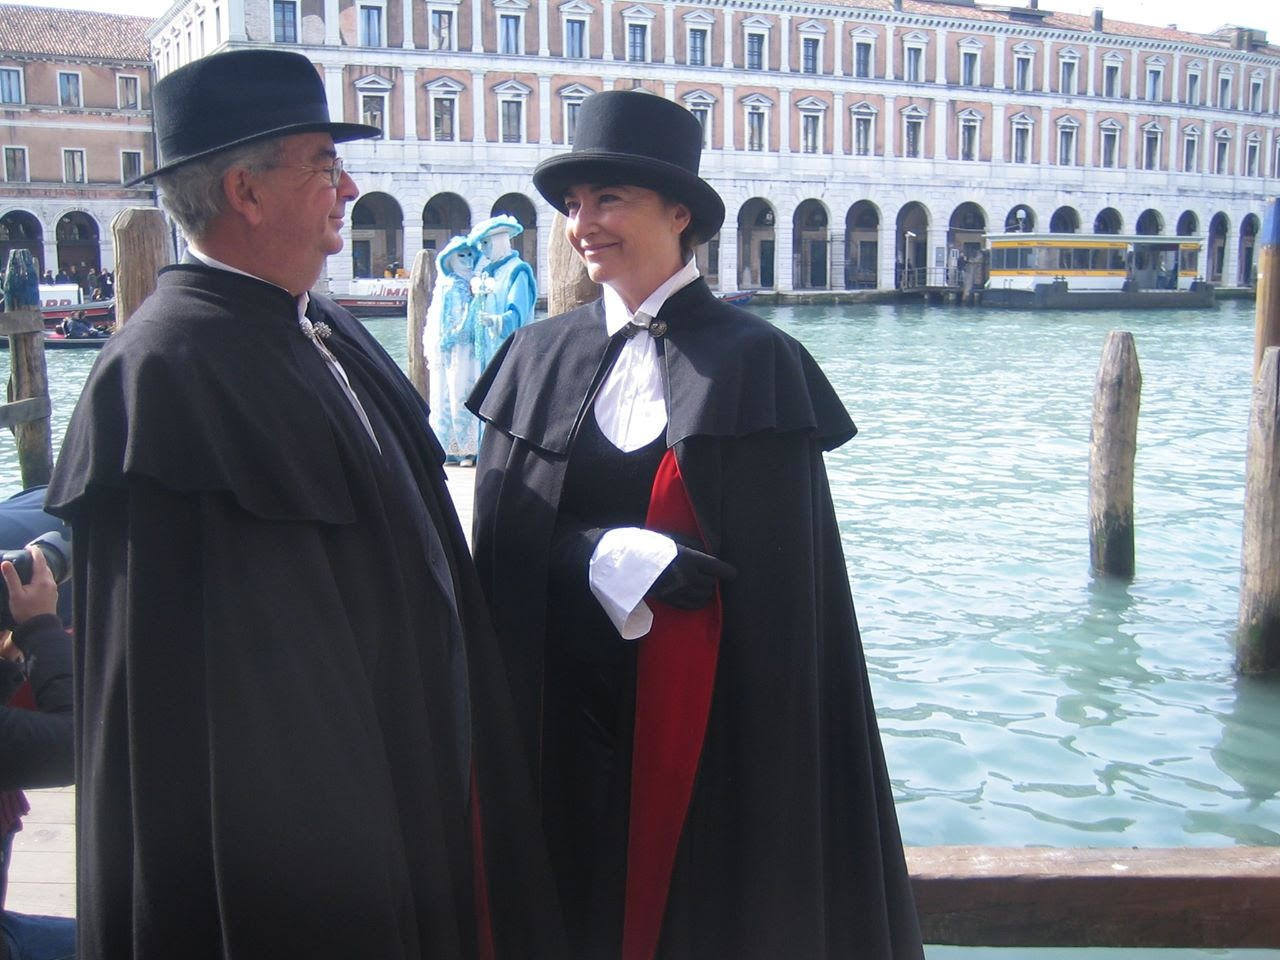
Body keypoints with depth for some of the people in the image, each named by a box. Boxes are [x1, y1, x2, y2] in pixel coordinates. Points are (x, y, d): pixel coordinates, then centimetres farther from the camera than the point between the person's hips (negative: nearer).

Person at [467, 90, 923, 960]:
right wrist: (610, 557, -16)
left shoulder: (752, 361, -6)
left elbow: (781, 578, -8)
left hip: (708, 714, -3)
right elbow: (503, 534, 0)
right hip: (567, 712, 3)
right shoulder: (541, 357, 5)